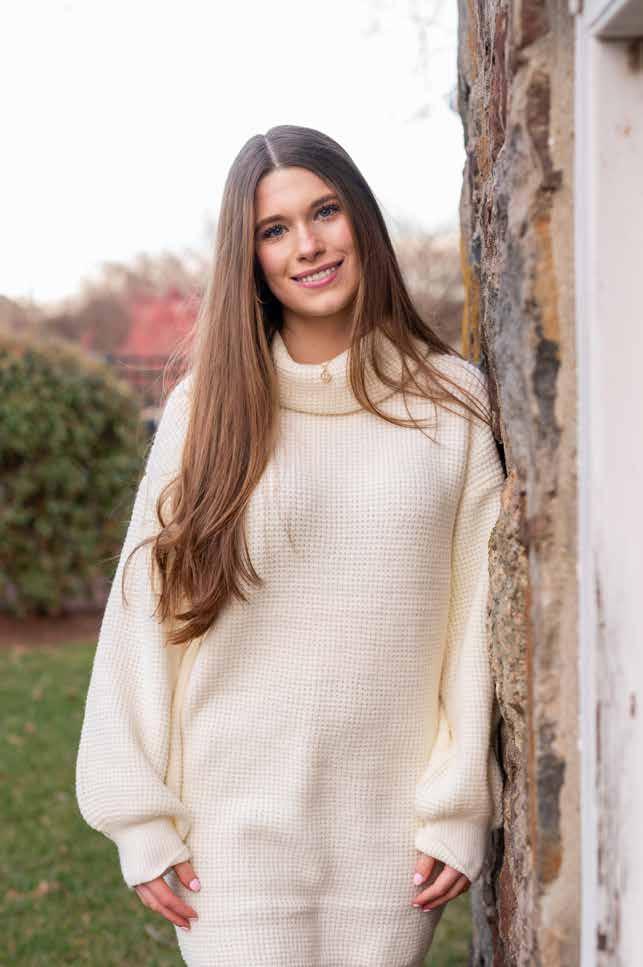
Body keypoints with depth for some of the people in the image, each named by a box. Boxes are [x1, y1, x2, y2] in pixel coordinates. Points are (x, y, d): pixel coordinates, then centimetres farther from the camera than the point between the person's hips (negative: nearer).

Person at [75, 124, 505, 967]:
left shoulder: (452, 400, 0)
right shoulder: (208, 405, 0)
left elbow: (475, 613, 0)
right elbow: (145, 612, 0)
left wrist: (460, 808, -3)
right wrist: (143, 819, -3)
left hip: (391, 822, 1)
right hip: (235, 824, 0)